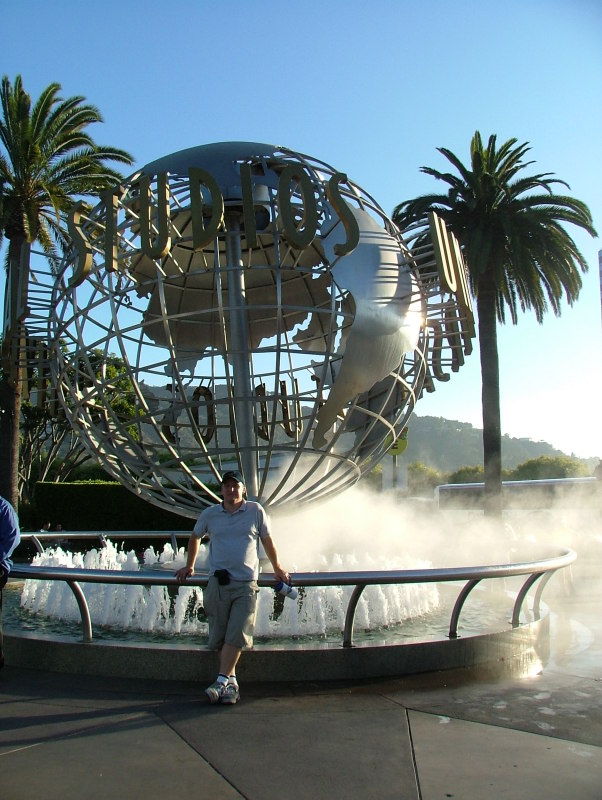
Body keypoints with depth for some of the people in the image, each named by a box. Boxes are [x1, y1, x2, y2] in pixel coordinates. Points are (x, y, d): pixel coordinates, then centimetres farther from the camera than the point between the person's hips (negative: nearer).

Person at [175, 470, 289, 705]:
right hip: (217, 584, 2)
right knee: (219, 637, 2)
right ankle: (231, 682, 14)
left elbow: (267, 540, 16)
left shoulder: (256, 511, 5)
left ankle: (221, 681, -8)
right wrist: (189, 566, 30)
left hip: (246, 584, -2)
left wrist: (277, 568, 21)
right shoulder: (209, 514, 9)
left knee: (236, 635, -11)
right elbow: (195, 538, 27)